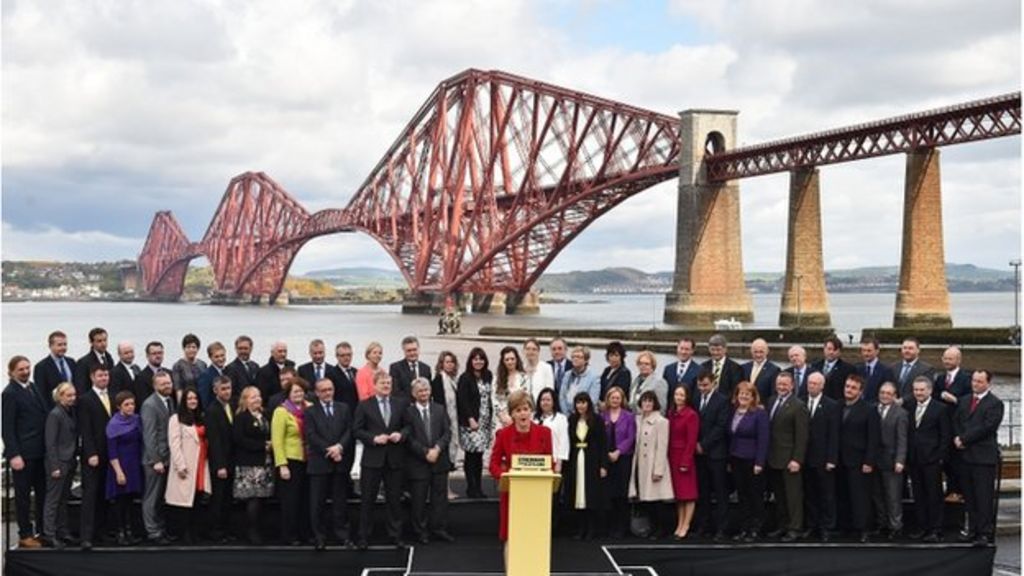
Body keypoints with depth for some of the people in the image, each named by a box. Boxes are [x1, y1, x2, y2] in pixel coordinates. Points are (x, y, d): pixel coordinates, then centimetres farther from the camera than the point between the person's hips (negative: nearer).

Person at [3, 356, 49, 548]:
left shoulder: (32, 387, 12)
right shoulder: (10, 393, -10)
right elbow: (7, 427, -13)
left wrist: (47, 445, 10)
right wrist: (14, 455, -18)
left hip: (39, 451, 7)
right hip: (23, 453, -7)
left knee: (43, 492, 12)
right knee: (23, 495, 4)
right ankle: (25, 535, 13)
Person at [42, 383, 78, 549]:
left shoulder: (72, 412, 8)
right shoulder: (55, 414, -13)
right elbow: (50, 443, -14)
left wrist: (75, 457, 8)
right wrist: (55, 466, -16)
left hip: (70, 462, 7)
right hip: (59, 463, -7)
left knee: (64, 498, 13)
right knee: (53, 499, -2)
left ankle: (62, 532, 20)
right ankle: (49, 535, 2)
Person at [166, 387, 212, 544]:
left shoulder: (200, 419, 18)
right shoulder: (176, 419, -3)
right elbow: (174, 444, -10)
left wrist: (206, 462, 6)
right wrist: (181, 466, -16)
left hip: (200, 466, 6)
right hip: (186, 468, -6)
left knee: (196, 500, 6)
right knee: (185, 500, -5)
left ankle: (192, 533, 11)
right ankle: (184, 533, 1)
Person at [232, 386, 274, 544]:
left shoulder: (264, 417, 17)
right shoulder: (241, 418, -4)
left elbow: (269, 436, 22)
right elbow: (239, 440, -14)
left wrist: (271, 446, -1)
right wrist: (263, 445, -15)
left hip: (264, 464, 6)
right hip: (249, 465, -6)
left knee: (260, 499, 5)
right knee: (253, 499, -8)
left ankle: (255, 531, 12)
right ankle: (252, 533, -2)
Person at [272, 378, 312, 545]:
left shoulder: (309, 409, 7)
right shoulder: (282, 411, -6)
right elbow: (276, 440, -9)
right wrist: (282, 465, -14)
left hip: (306, 460, 4)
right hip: (290, 461, -4)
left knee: (304, 499, 7)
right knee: (290, 500, 3)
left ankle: (302, 533, 17)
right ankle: (289, 536, 12)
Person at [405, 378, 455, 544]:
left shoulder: (440, 409, 7)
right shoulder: (408, 412, -5)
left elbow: (447, 432, 2)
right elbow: (409, 438, -9)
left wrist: (437, 449, -13)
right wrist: (425, 452, -15)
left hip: (439, 460, 3)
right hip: (418, 462, -3)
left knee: (440, 497, 7)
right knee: (419, 499, 4)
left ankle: (439, 529, 16)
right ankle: (421, 531, 14)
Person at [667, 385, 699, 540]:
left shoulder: (691, 415, -10)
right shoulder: (671, 413, 9)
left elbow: (692, 441, -12)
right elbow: (669, 437, 9)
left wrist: (686, 462, -15)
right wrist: (668, 457, 2)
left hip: (685, 457, -6)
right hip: (672, 457, 6)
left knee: (688, 493, -1)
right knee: (677, 492, 10)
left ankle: (686, 526, 3)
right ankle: (679, 525, 15)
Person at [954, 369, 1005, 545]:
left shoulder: (995, 404, -6)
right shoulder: (964, 401, 16)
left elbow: (986, 427, -14)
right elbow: (956, 422, 16)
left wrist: (963, 439, -11)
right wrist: (957, 438, -4)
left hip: (984, 456, -6)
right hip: (966, 454, 6)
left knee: (984, 497, -5)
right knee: (969, 496, 9)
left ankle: (986, 533, -1)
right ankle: (974, 529, 17)